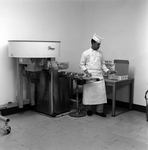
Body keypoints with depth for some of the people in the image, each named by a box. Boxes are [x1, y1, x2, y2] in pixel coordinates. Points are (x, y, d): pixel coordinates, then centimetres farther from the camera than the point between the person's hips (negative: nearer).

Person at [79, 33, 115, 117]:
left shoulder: (100, 53, 12)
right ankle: (89, 109, 19)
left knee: (101, 93, -3)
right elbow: (82, 64, 1)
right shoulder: (86, 53, 0)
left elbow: (102, 64, 17)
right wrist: (86, 72, -13)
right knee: (89, 94, 1)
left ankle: (99, 110, 8)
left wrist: (107, 71, 1)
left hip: (99, 77, 3)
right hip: (89, 77, -3)